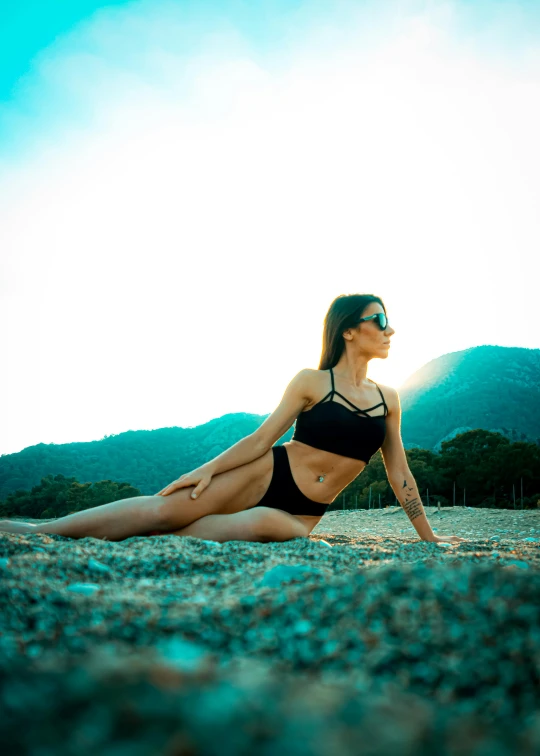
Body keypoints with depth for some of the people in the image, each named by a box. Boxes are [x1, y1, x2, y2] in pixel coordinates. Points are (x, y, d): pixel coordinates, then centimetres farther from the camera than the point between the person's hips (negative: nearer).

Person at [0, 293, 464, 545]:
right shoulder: (311, 382, -2)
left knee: (262, 525, -36)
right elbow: (262, 438, -4)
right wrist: (207, 470, -12)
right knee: (162, 508, -19)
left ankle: (154, 541, -21)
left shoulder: (389, 399, 9)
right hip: (266, 475, -2)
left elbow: (399, 472, 13)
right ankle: (43, 530, -15)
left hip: (302, 515, 2)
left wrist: (428, 535, 14)